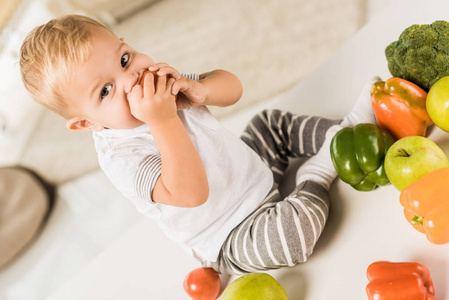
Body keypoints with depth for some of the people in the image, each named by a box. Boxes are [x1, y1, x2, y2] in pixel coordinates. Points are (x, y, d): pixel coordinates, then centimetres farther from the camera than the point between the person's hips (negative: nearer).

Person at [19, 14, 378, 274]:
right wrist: (163, 121, -46)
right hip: (230, 243, -8)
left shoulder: (158, 81, -8)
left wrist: (198, 89, -28)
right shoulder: (121, 157, -31)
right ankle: (315, 175, -7)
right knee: (292, 232, -34)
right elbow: (191, 194, -42)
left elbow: (233, 88, -5)